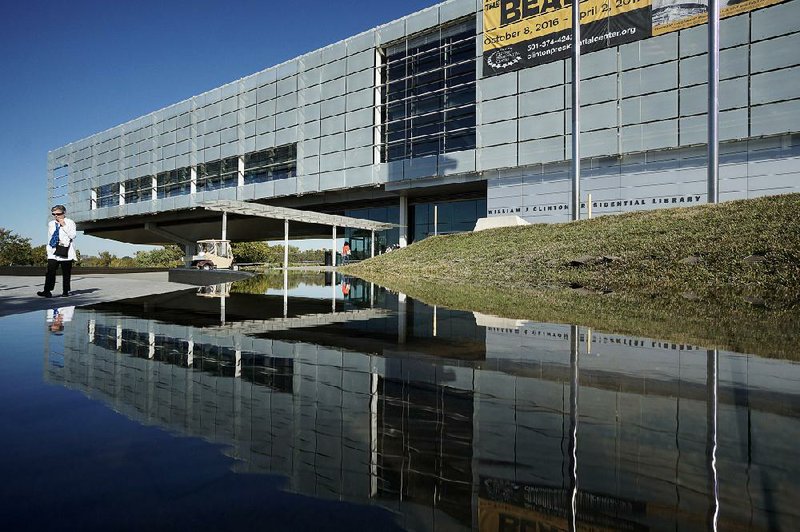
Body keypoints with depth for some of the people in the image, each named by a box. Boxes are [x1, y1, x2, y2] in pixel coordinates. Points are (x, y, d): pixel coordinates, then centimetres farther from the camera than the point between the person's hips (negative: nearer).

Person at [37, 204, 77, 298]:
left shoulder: (70, 223, 1)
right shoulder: (51, 224, 15)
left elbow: (73, 235, -12)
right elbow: (49, 238, 20)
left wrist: (64, 226, -15)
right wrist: (48, 250, 14)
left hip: (66, 253, -3)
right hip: (53, 253, 3)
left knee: (66, 273, 2)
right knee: (50, 272, -9)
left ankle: (65, 291, 9)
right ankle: (47, 291, -13)